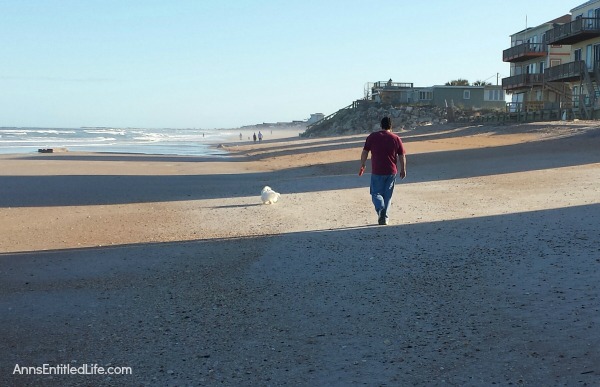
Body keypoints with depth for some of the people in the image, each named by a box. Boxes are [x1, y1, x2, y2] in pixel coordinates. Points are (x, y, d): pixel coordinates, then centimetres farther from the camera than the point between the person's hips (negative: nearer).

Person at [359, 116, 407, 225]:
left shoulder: (372, 137, -2)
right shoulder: (396, 138, 1)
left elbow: (364, 152, -1)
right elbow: (402, 156, 2)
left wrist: (362, 166, 11)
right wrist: (403, 170, 12)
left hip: (377, 171, -1)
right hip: (391, 172, 2)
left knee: (376, 193, 8)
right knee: (388, 195, 13)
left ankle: (380, 208, -20)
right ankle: (385, 218, 12)